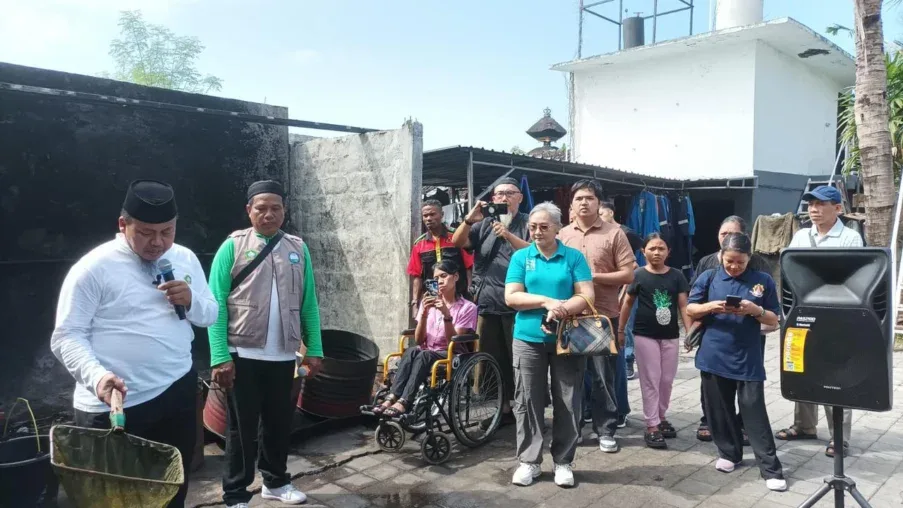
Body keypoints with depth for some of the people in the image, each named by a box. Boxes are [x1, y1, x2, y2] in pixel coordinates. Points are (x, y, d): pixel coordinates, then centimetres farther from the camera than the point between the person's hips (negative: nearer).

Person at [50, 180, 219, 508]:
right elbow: (66, 337, -13)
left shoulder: (186, 259, 5)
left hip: (178, 393, 5)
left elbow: (210, 315, 11)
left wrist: (191, 301, -11)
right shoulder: (93, 268, -11)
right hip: (113, 407, -5)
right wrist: (97, 376, -29)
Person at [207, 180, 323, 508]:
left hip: (284, 357, 3)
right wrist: (220, 357, -14)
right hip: (243, 355, -3)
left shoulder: (298, 249, 6)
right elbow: (216, 304, -7)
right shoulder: (232, 246, -3)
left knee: (279, 423, 17)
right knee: (242, 427, 8)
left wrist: (314, 349, 2)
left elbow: (308, 304, 6)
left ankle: (275, 481, 37)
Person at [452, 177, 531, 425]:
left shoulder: (527, 223, 5)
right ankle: (504, 407, 21)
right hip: (488, 304, 4)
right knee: (494, 360, 10)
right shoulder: (484, 224, 16)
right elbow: (457, 242, 4)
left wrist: (509, 236, -22)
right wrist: (469, 219, -14)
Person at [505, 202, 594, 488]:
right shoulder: (520, 257, 5)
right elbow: (511, 297, -4)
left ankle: (563, 461, 19)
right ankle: (529, 461, 16)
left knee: (567, 402, 5)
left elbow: (586, 296, -5)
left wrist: (561, 310, -21)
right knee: (528, 401, 5)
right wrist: (547, 302, -15)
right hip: (529, 339, 1)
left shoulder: (574, 257, 3)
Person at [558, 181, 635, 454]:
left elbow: (628, 274, -6)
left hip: (603, 315, -3)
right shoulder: (562, 235, 6)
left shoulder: (614, 233, -3)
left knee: (604, 375, 4)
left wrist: (594, 276, -15)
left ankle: (606, 429, 18)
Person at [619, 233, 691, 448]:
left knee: (667, 380, 13)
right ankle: (652, 426, 7)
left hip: (670, 336, 3)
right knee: (651, 380, 1)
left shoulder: (676, 276, 1)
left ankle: (662, 417, 32)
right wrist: (620, 330, 2)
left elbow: (683, 305, 1)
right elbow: (627, 303, 1)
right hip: (646, 335, -3)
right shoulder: (638, 275, -5)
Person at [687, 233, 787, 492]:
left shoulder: (763, 281, 0)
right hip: (714, 357, 2)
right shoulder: (708, 278, 2)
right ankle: (728, 453, 31)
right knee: (719, 410, 12)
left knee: (755, 413, -1)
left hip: (748, 360, -2)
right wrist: (710, 307, -15)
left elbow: (774, 320, 3)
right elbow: (690, 309, 5)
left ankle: (771, 468, 6)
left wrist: (755, 310, -17)